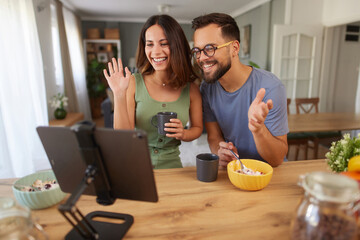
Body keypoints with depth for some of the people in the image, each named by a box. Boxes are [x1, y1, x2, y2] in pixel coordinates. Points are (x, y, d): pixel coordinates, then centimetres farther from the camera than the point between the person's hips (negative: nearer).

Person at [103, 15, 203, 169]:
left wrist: (183, 134, -10)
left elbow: (197, 127, 11)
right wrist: (119, 95, -19)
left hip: (170, 164, 1)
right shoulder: (133, 83, -7)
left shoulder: (191, 89, -3)